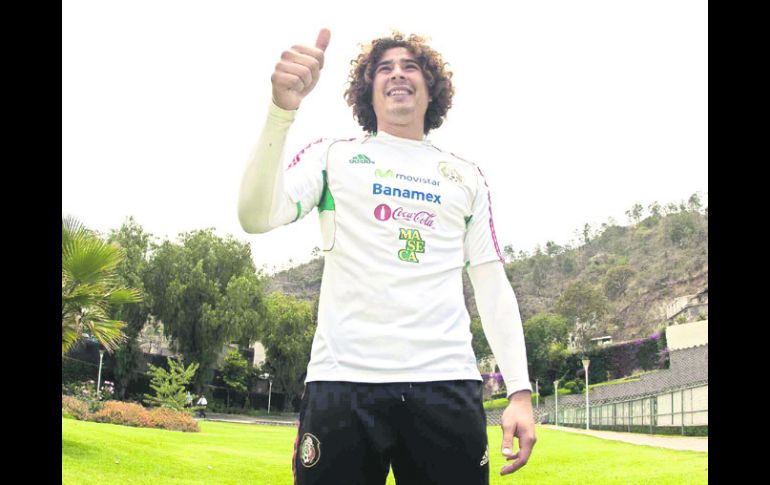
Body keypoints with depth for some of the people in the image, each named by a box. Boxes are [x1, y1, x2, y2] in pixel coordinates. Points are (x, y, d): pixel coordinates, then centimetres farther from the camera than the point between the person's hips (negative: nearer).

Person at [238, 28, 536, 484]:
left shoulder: (467, 175, 17)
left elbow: (493, 285, 13)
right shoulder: (333, 154, 12)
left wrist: (520, 390, 2)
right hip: (343, 379, -1)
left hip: (447, 382, 2)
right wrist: (282, 109, -18)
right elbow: (256, 216, -5)